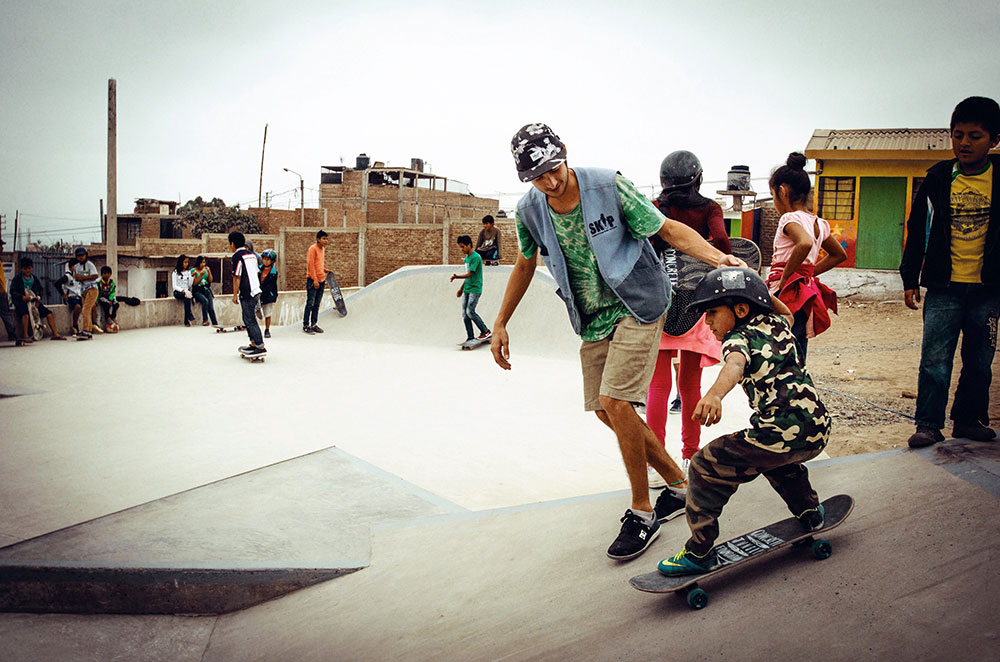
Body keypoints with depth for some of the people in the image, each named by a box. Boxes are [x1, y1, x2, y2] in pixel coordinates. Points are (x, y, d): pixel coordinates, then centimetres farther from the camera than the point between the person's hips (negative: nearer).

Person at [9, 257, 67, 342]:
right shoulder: (17, 279, 1)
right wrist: (22, 297, -24)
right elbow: (13, 291, -7)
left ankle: (55, 334, -5)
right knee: (25, 314, -35)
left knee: (48, 313, -9)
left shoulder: (34, 279, 14)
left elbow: (40, 289, 20)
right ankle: (25, 336, -34)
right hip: (21, 302, -5)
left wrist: (38, 297, -2)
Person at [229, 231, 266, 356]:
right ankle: (253, 344, 21)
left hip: (246, 293, -9)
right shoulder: (252, 254, 14)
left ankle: (261, 347, -8)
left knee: (250, 321, -6)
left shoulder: (237, 256, -10)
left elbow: (237, 277, -12)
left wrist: (235, 295, -8)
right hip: (256, 290, 9)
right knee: (248, 319, 17)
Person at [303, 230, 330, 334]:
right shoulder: (313, 248, -11)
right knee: (310, 304, -5)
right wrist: (315, 280, -18)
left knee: (317, 304, 9)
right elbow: (310, 265, -15)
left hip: (321, 280, 8)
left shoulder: (323, 249, 13)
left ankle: (313, 324, 15)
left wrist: (324, 270, 8)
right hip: (312, 280, -8)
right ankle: (305, 325, 1)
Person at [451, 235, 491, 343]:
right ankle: (470, 337, 6)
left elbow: (470, 274, -19)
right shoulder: (467, 258, 15)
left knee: (470, 311, -17)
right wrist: (461, 288, 25)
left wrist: (457, 277, -25)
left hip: (475, 289, -9)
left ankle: (486, 331, -4)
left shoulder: (476, 257, -13)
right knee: (464, 313, 3)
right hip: (467, 289, 9)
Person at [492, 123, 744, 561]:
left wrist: (718, 258, -29)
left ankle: (642, 512, 0)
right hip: (592, 320, 6)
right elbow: (525, 265, 12)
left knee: (614, 401, -18)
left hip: (636, 307, -6)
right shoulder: (529, 210, -5)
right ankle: (680, 486, 26)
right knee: (606, 412, 7)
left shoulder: (608, 186, -18)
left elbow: (670, 230, -13)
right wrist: (500, 323, 13)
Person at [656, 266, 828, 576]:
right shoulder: (777, 324, 15)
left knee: (706, 467, -1)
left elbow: (735, 364, -32)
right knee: (772, 455, 41)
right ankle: (809, 511, 48)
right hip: (818, 431, 9)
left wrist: (714, 394, -50)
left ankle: (699, 552, 3)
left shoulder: (738, 338, -6)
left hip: (782, 436, -9)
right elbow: (785, 311, 42)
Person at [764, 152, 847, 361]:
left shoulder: (790, 218, -12)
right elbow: (839, 254, 28)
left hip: (788, 294, -9)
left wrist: (784, 277, -21)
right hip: (804, 297, 9)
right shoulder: (818, 222, 15)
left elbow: (805, 243, -33)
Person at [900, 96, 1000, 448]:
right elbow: (917, 231, 9)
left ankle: (969, 420, 25)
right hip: (944, 287, 0)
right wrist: (910, 278, 5)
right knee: (935, 360, -4)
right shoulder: (938, 178, 2)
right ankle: (929, 424, 6)